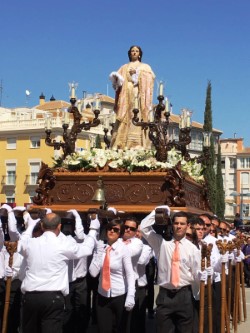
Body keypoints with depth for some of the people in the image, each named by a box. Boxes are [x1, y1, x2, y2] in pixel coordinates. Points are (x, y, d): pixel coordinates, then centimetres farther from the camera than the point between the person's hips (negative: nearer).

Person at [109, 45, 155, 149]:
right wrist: (116, 78, -8)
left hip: (138, 95, -2)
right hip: (126, 94, 2)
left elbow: (150, 78, 1)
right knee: (124, 119, -10)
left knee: (137, 117, -15)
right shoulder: (124, 67, 24)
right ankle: (121, 145, -16)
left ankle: (137, 145, -22)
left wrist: (137, 73, -11)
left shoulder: (145, 67, 17)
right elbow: (118, 80, 14)